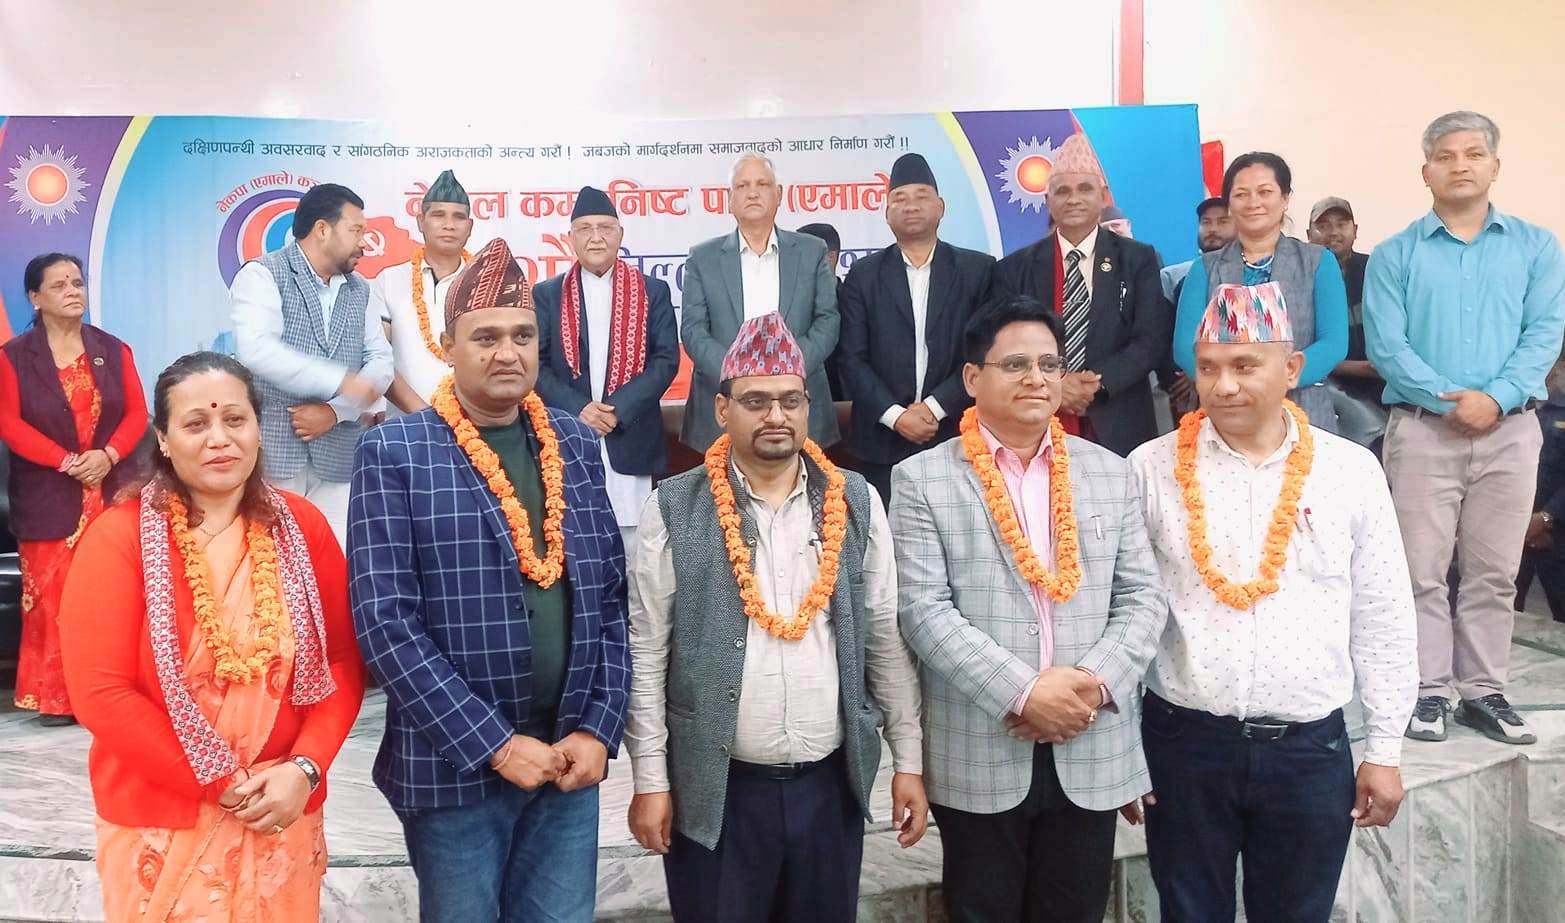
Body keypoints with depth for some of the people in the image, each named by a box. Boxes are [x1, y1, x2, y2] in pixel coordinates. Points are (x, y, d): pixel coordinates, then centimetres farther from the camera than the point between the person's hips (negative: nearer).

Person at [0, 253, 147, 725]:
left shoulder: (113, 350, 10)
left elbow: (137, 413, 5)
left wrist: (107, 456, -12)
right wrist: (66, 461, -14)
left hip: (113, 492, 1)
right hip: (48, 497, -1)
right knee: (52, 597, -2)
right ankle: (55, 697, 6)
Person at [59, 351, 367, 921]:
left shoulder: (302, 527, -1)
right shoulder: (118, 537, -10)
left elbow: (343, 662, 1)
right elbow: (100, 691, -13)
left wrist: (305, 768, -13)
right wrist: (219, 782, -14)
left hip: (283, 814, 3)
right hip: (161, 824, -2)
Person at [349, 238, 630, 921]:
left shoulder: (576, 443, 6)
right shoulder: (395, 453, -7)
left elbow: (608, 598, 6)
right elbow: (385, 621, -13)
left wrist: (596, 727, -4)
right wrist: (494, 744, -15)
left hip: (568, 759, 4)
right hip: (456, 766, -3)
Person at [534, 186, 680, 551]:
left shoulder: (653, 292, 9)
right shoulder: (547, 295, 10)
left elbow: (666, 359, 0)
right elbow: (536, 364, 2)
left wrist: (619, 409, -12)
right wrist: (578, 409, -13)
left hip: (632, 442, 0)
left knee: (632, 545, 1)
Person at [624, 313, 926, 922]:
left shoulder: (855, 503, 2)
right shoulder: (675, 510, -6)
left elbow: (887, 638, 4)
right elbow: (646, 653, -4)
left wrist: (909, 759, 5)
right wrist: (651, 779, -5)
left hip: (832, 780, 3)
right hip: (715, 786, -2)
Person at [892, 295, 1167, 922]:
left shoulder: (1110, 472, 8)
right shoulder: (922, 480, -3)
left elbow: (1143, 597, 4)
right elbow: (923, 610, -11)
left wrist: (1096, 682, -12)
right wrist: (1020, 693, -18)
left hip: (1093, 755, 3)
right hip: (978, 759, -3)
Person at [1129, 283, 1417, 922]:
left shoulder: (1351, 470, -1)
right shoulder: (1151, 469, -4)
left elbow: (1382, 621, 5)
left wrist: (1384, 750, 6)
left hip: (1312, 748, 1)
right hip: (1182, 741, -1)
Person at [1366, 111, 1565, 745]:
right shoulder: (1395, 255, 5)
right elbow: (1385, 344, -5)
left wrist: (1496, 397, -16)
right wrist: (1447, 400, -16)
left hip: (1510, 430, 2)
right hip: (1422, 429, -2)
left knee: (1493, 572, 8)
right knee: (1422, 569, 1)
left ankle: (1483, 690, 18)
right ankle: (1428, 690, 10)